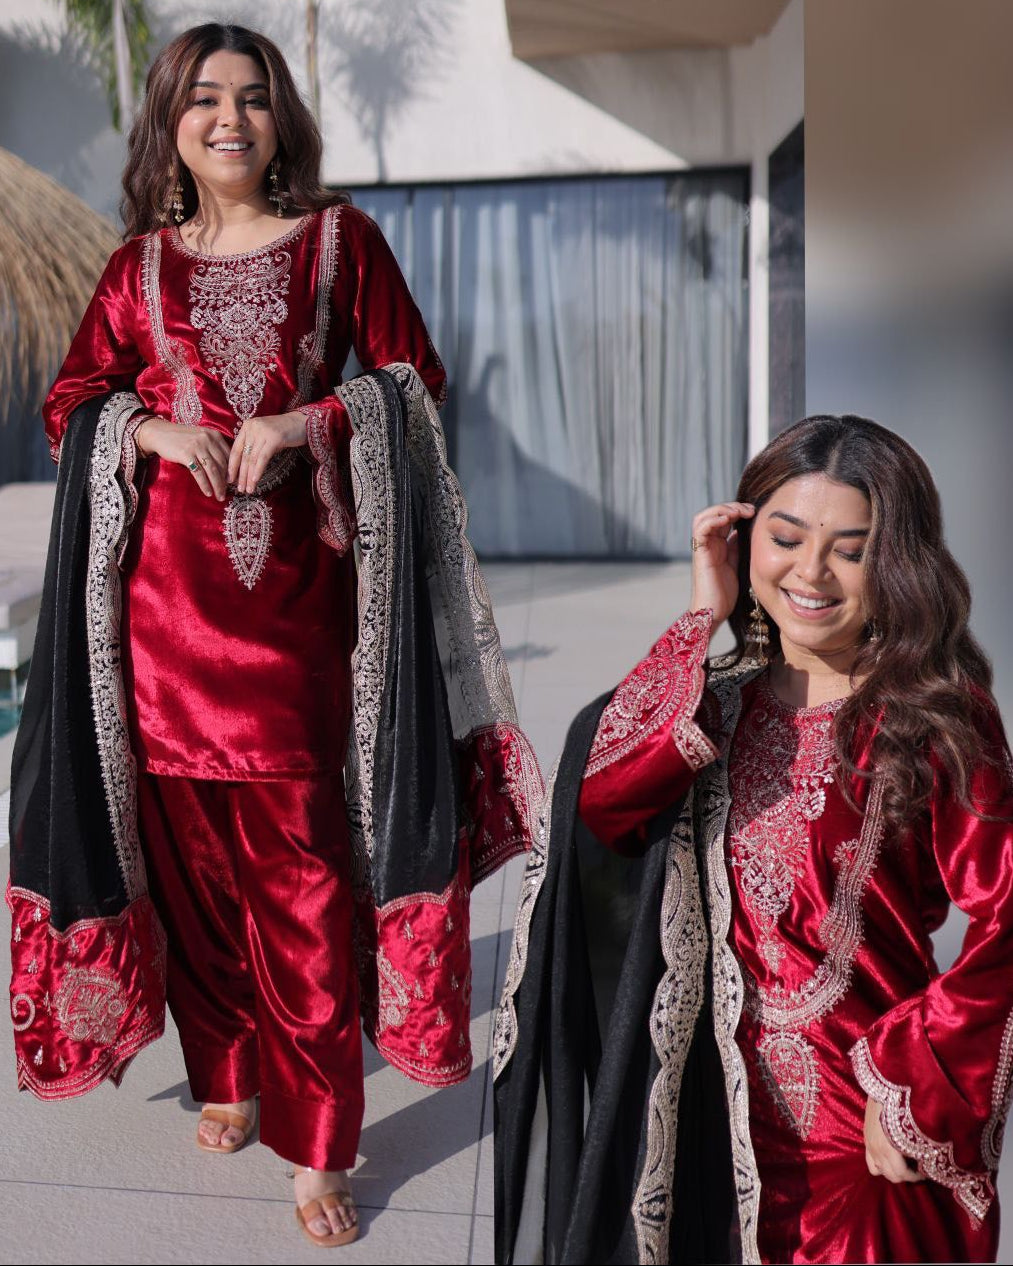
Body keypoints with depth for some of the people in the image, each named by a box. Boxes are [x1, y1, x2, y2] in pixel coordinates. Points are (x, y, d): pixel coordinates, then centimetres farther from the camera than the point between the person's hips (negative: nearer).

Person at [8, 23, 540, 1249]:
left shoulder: (338, 241, 6)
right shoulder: (140, 265, 11)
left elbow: (416, 381, 5)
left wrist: (304, 420, -11)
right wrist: (158, 430, -7)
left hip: (293, 592, -2)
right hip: (166, 587, 3)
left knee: (302, 863, -3)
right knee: (186, 843, 9)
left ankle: (317, 1149, 8)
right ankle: (226, 1076, 30)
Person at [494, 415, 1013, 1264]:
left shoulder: (936, 718, -11)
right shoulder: (723, 700, 0)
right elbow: (603, 799, -17)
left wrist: (915, 1088, -16)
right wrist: (703, 621, -16)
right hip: (739, 1106, 4)